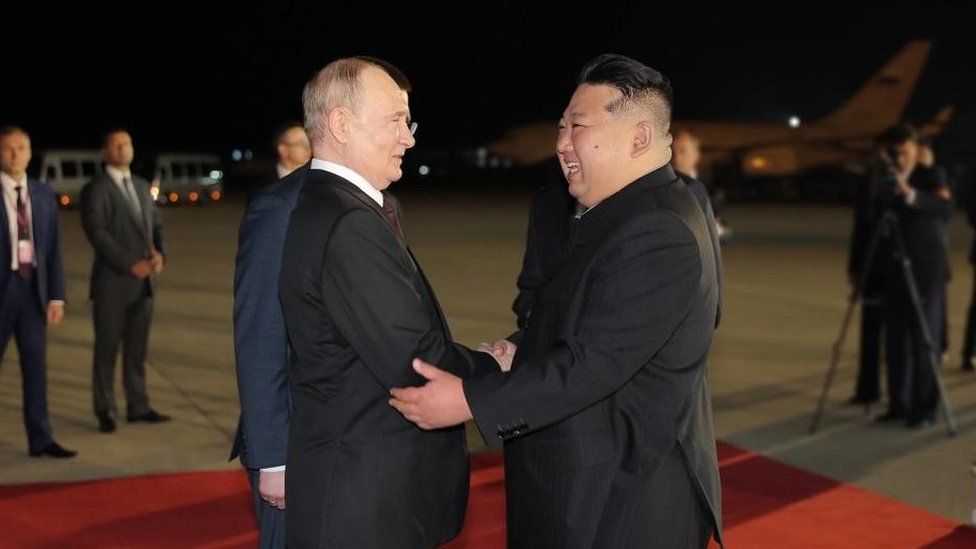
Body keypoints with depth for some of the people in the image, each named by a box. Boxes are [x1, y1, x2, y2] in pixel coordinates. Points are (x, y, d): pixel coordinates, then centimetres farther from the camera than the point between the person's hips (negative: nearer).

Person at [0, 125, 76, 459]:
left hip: (33, 287, 4)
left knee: (36, 365, 5)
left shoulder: (43, 195, 8)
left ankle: (40, 439, 10)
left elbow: (53, 249, 9)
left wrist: (56, 295, 3)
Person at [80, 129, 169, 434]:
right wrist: (130, 264, -18)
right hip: (112, 281, -6)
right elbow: (97, 233, -14)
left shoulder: (142, 186, 15)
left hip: (143, 281, 6)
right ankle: (105, 411, 10)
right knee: (107, 347, 1)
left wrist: (159, 253, -4)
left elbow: (155, 224, 16)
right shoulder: (95, 190, -5)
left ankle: (138, 406, 16)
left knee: (137, 346, 10)